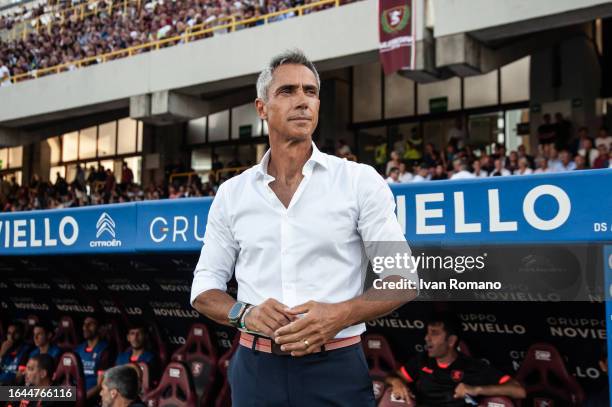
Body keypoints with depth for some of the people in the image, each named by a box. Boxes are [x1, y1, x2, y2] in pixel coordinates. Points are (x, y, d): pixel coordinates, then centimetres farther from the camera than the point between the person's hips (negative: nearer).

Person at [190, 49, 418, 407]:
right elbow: (205, 287, 10)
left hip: (336, 369, -2)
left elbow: (403, 279, -2)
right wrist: (244, 314, -11)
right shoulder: (232, 193, 6)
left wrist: (341, 314, -19)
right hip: (256, 369, 3)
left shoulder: (360, 180, -2)